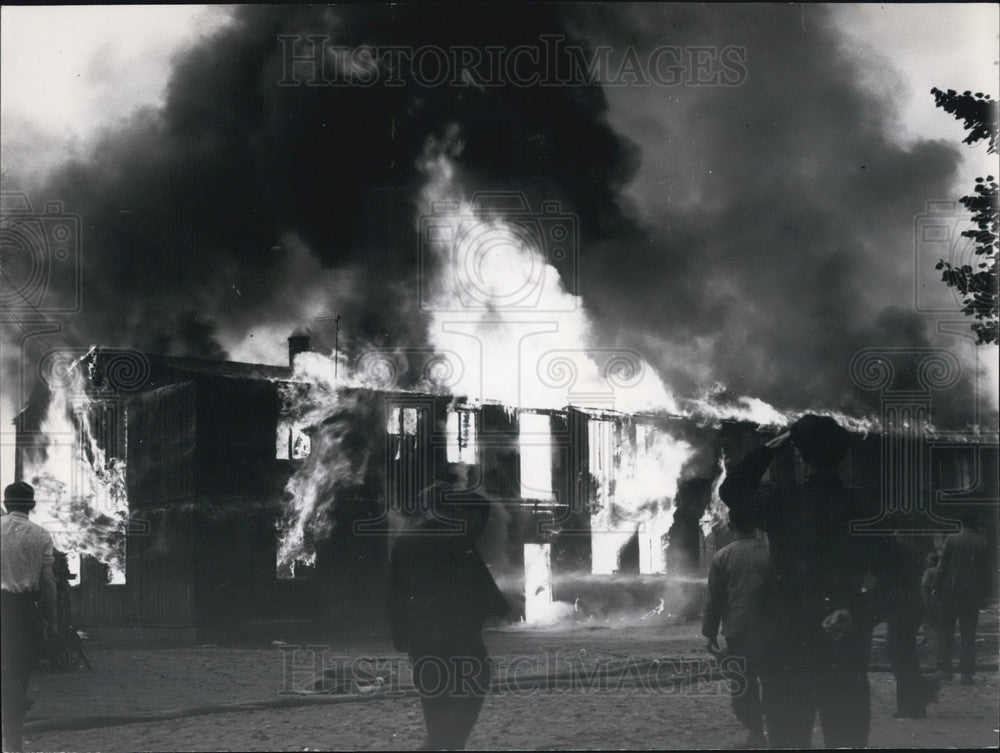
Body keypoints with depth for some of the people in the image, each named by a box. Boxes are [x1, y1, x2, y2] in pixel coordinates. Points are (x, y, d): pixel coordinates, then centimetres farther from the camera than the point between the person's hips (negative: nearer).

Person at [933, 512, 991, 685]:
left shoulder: (951, 539, -4)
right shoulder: (982, 544, 1)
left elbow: (943, 565, -5)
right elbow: (985, 571, 3)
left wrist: (936, 587, 2)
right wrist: (985, 595, 9)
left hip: (950, 591, -1)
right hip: (973, 593, 1)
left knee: (945, 632, 8)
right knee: (968, 634, 4)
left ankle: (944, 670, 4)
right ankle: (966, 673, 0)